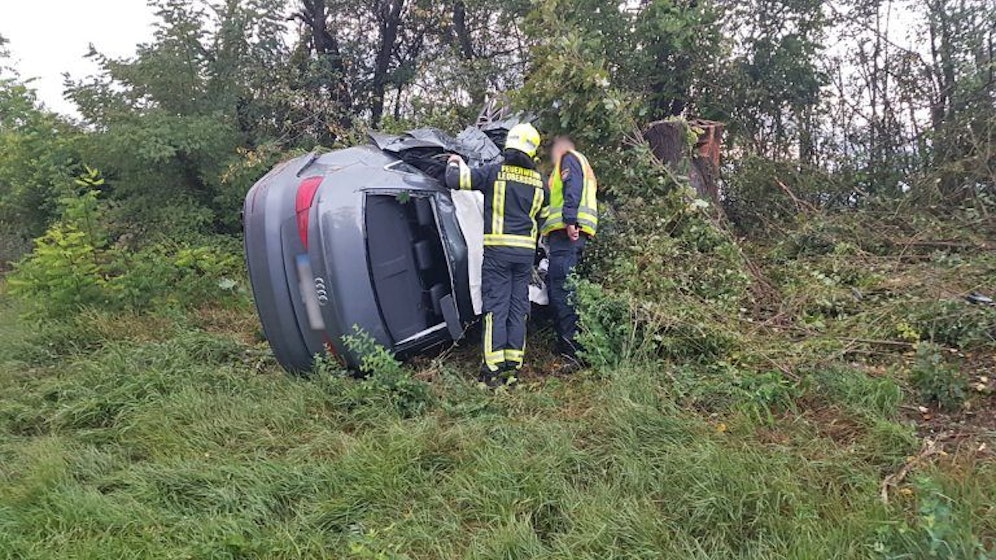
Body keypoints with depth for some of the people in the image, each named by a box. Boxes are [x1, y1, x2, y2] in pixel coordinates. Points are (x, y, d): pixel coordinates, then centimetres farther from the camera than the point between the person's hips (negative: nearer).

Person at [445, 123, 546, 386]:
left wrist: (454, 163, 12)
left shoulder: (494, 172, -7)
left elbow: (454, 180, -9)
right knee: (518, 308, 9)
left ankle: (493, 369, -3)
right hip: (526, 251, 3)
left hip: (497, 250, -3)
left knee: (496, 308, -1)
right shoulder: (538, 180, 6)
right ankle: (512, 367, 10)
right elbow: (543, 212, 20)